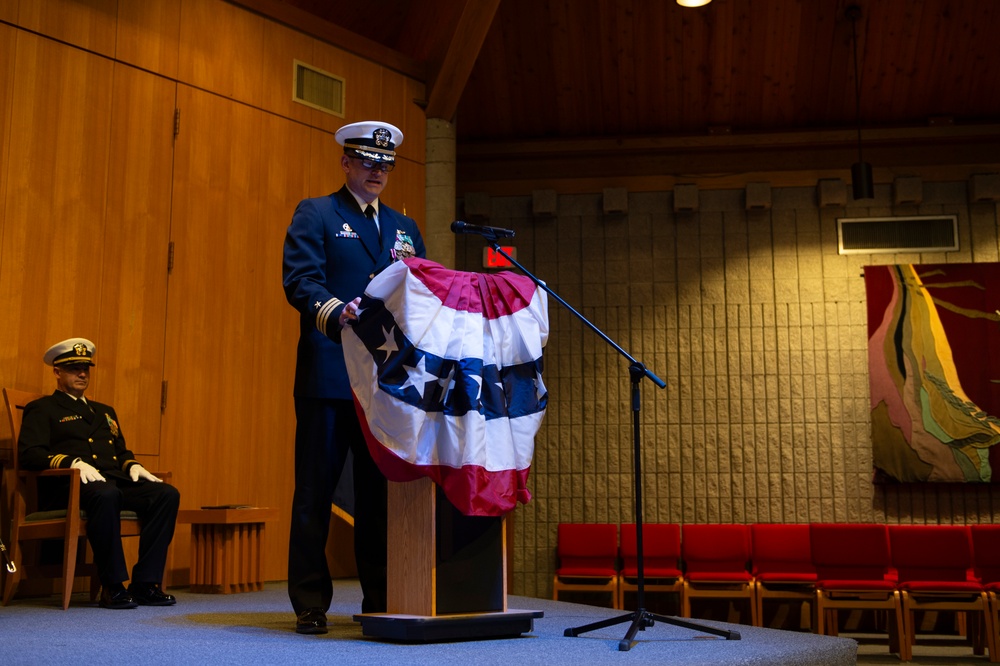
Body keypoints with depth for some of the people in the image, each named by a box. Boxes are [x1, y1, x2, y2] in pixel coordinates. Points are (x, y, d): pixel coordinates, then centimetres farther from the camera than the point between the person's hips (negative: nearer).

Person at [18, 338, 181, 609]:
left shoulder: (105, 411, 32)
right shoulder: (41, 409, 11)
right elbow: (29, 454, -4)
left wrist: (132, 465, 7)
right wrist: (73, 462, -20)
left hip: (116, 482, 6)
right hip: (71, 485, -6)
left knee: (167, 494, -22)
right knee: (106, 494, -41)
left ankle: (145, 584, -25)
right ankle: (112, 587, -33)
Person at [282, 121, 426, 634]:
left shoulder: (405, 228, 23)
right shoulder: (315, 214, 7)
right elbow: (300, 281, -7)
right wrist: (336, 312, -26)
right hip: (330, 375, -4)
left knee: (382, 490, 6)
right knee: (315, 490, -1)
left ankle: (381, 601, 13)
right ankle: (310, 605, 7)